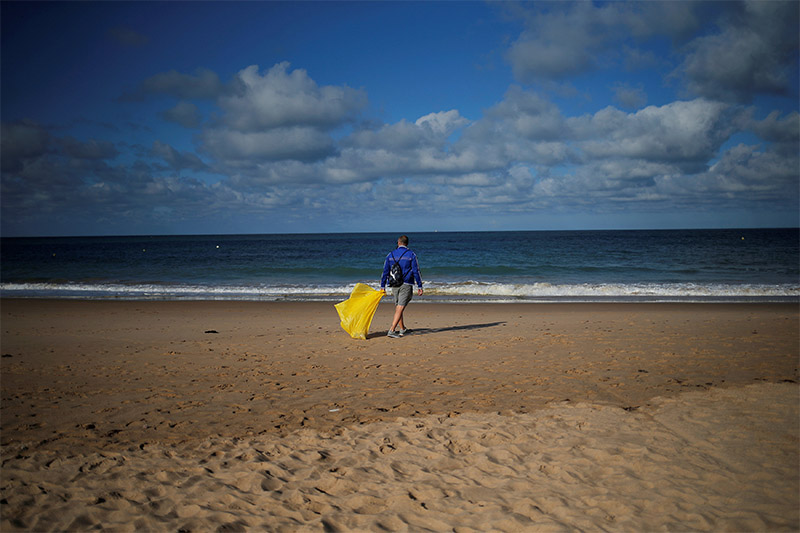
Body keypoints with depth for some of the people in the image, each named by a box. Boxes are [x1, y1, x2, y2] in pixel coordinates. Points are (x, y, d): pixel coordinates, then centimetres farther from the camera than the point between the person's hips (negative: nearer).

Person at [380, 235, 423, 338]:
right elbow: (416, 271, -6)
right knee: (400, 308, -8)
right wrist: (419, 286, -2)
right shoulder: (411, 255, -3)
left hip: (395, 285, 4)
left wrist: (382, 286, 12)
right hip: (406, 285, -4)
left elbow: (385, 271, 7)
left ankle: (402, 329, 28)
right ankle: (391, 331, -17)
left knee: (397, 307, 17)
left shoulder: (391, 255, 7)